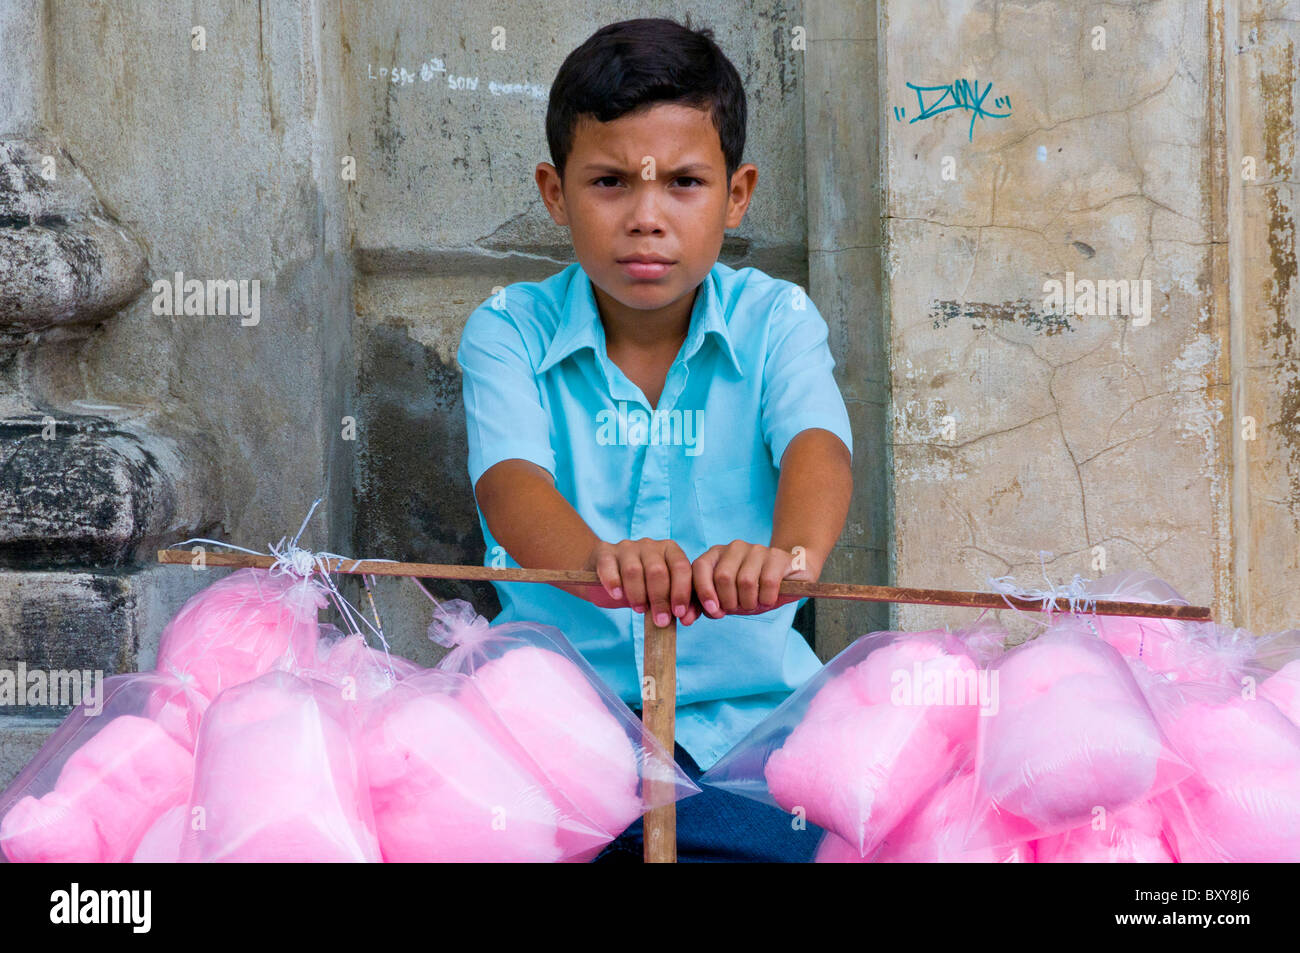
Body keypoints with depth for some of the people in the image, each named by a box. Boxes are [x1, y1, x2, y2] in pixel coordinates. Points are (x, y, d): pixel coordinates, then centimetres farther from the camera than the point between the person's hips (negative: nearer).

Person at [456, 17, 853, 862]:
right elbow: (510, 479, -20)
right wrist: (598, 561, -45)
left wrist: (791, 553, -45)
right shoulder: (510, 332, -1)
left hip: (741, 705, 1)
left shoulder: (773, 321, 1)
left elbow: (816, 446, -19)